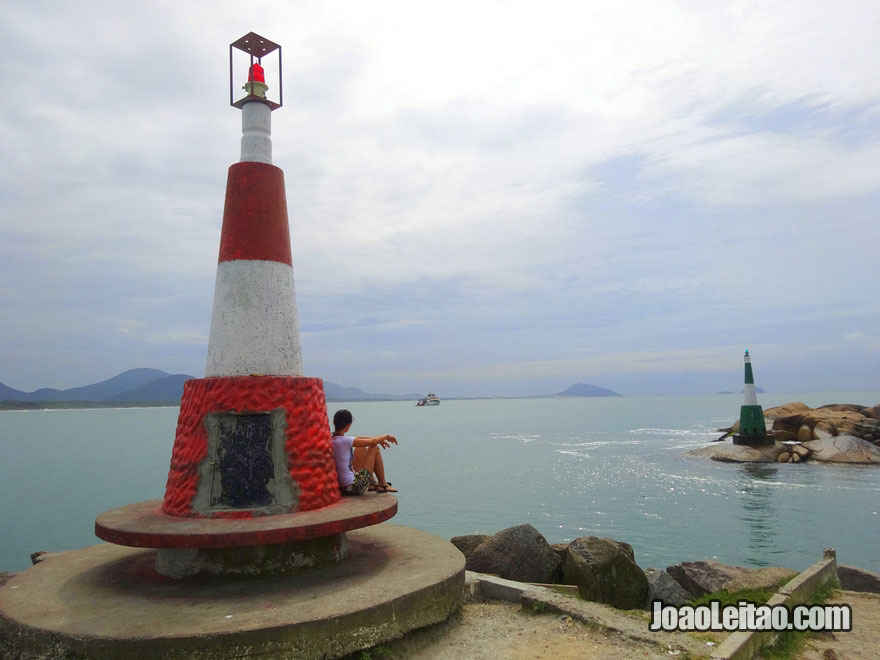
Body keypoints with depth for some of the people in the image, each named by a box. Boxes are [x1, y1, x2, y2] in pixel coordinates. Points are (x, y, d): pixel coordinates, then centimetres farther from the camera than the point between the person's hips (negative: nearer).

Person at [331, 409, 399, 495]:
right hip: (353, 487, -8)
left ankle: (372, 483, 35)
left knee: (361, 448, 23)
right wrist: (386, 436, 10)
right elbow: (372, 441, -10)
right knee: (375, 448, 4)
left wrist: (380, 440, 15)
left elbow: (357, 439, 10)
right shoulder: (345, 441, -22)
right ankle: (383, 484, 18)